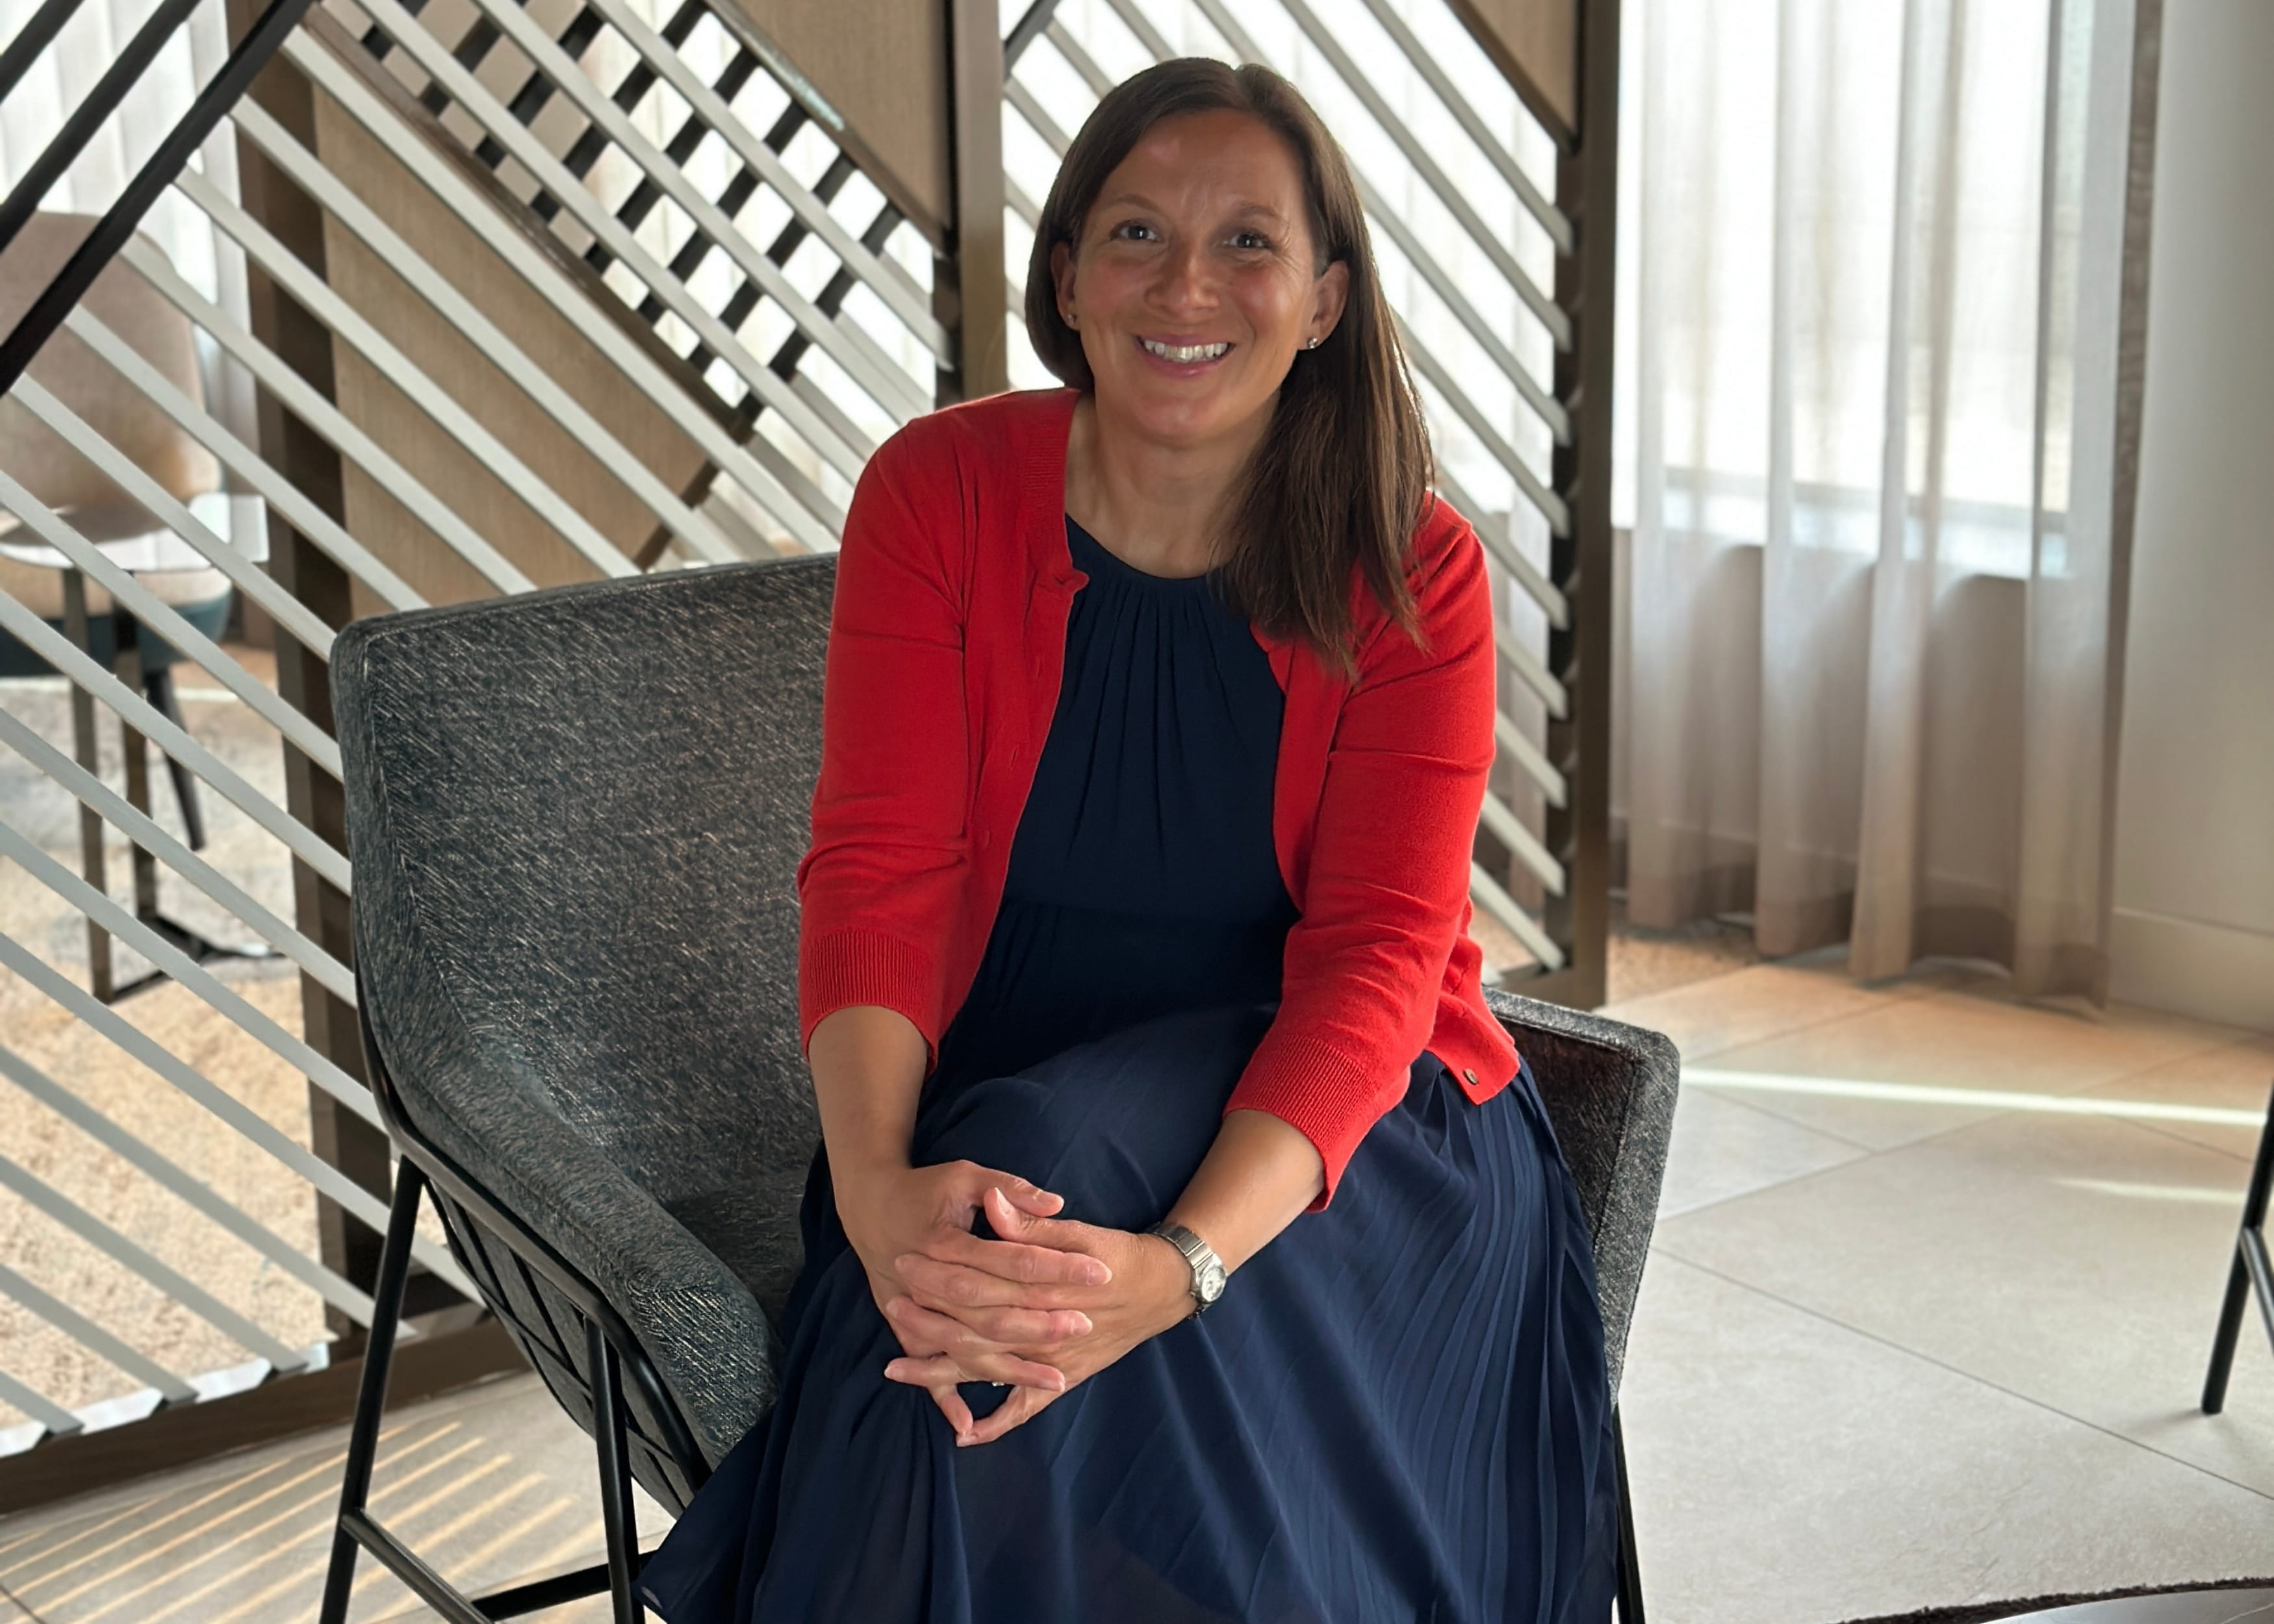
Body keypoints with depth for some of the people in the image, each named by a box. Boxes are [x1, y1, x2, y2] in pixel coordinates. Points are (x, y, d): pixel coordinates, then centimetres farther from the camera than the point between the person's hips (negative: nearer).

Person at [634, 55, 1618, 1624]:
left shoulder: (1413, 572, -8)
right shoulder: (940, 493, -4)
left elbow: (1374, 960, -17)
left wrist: (1180, 1262, -35)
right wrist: (879, 1188, -32)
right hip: (1005, 1105, 2)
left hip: (1335, 1123, -1)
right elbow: (878, 868, -12)